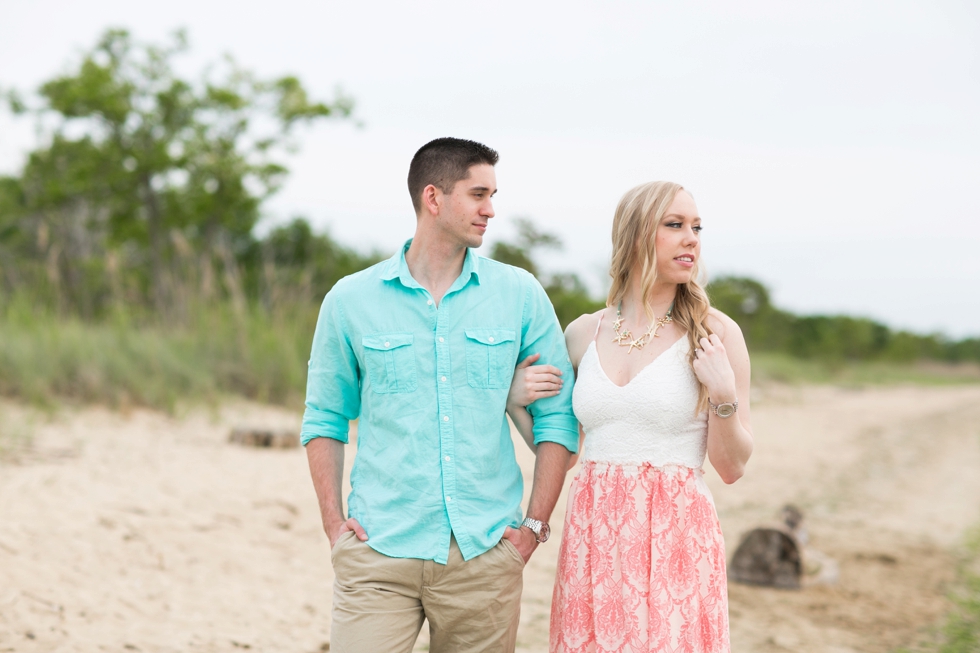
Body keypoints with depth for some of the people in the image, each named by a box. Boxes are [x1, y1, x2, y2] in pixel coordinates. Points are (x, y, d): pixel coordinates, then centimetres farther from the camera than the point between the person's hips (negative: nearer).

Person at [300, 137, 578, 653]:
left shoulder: (520, 295, 5)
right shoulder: (350, 300, 4)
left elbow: (557, 415, 7)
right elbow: (325, 418, 11)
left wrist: (535, 524, 0)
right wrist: (333, 524, 1)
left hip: (484, 553, 1)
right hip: (379, 553, -1)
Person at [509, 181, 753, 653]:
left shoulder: (714, 334, -1)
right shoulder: (583, 333, 8)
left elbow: (732, 467, 1)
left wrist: (723, 394, -14)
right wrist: (516, 398, 1)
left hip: (675, 539, -3)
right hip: (593, 537, 3)